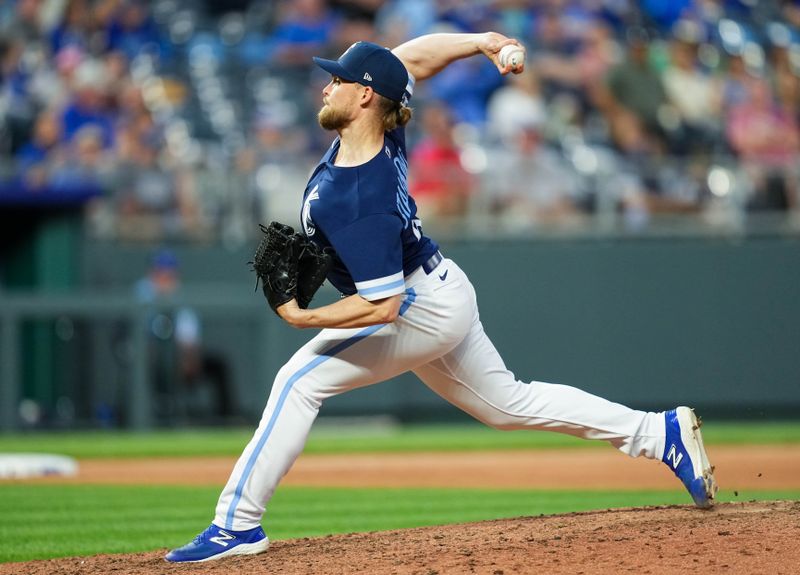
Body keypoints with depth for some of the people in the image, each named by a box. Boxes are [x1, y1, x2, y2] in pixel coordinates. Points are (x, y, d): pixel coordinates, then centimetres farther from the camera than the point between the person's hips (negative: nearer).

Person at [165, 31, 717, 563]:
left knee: (300, 380, -14)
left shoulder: (360, 203, -32)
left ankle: (238, 525, -15)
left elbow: (381, 307, -33)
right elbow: (413, 57, 7)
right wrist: (481, 42, -4)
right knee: (511, 404, 20)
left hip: (420, 310, -10)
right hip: (441, 295, 10)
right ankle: (663, 432, 21)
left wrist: (304, 318, -31)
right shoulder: (384, 136, -8)